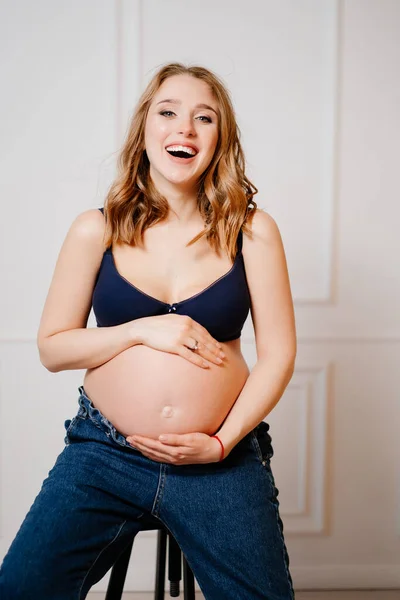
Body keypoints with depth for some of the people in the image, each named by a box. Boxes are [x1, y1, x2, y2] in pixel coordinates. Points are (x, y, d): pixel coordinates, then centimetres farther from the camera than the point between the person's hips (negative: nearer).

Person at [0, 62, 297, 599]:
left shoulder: (251, 231, -2)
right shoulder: (96, 231, -1)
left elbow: (278, 353, -1)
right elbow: (52, 347, 1)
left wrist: (222, 442, -10)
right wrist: (143, 330, -13)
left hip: (221, 460, 0)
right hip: (104, 453, 1)